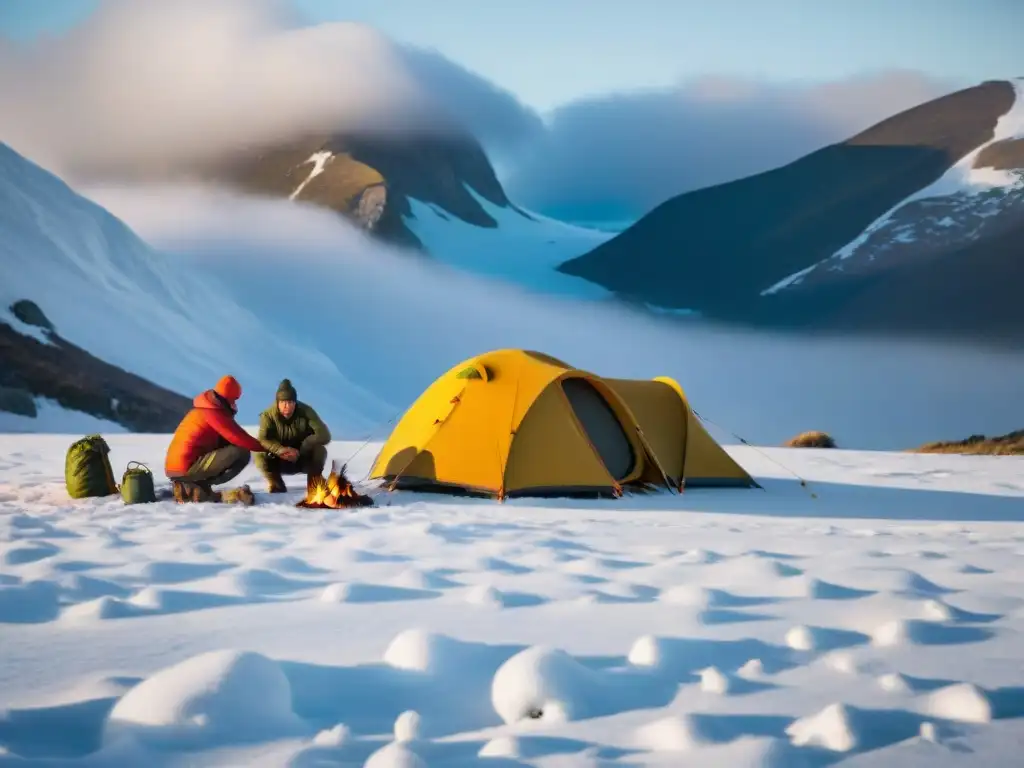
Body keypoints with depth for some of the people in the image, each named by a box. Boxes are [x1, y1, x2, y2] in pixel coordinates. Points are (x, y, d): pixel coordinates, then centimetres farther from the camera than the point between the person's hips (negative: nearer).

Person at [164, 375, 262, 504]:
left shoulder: (203, 409, 21)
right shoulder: (214, 412, -10)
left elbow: (223, 440, 23)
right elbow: (239, 438, -14)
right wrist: (263, 446, -1)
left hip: (174, 468, 9)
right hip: (187, 468, -9)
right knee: (242, 453, -16)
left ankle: (188, 487, 9)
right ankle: (198, 487, -9)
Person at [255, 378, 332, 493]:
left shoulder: (306, 411, -20)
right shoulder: (268, 415, -19)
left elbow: (324, 435, -27)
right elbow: (263, 440, -29)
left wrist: (299, 450, -36)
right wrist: (281, 450, -49)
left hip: (303, 459, -1)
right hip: (280, 461, 1)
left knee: (319, 450, -31)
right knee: (260, 455, -29)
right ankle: (277, 486, -3)